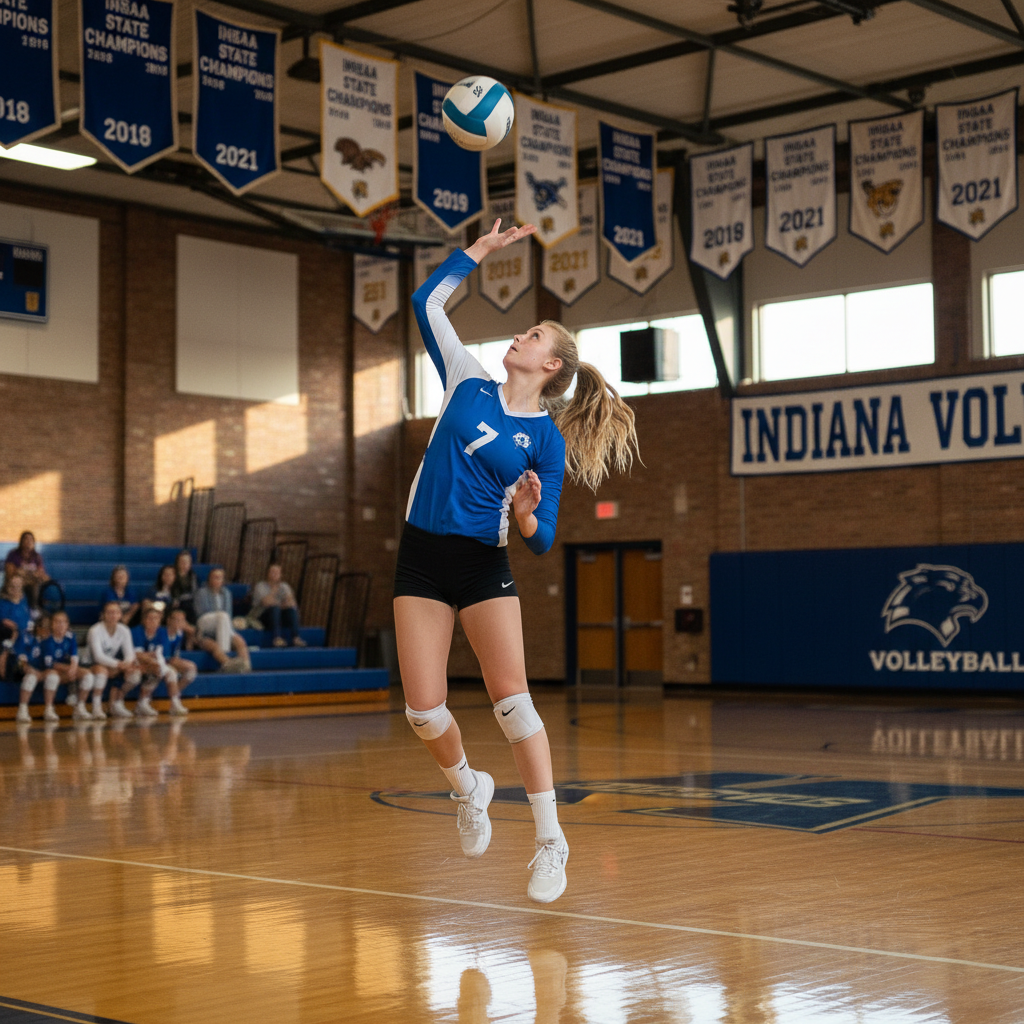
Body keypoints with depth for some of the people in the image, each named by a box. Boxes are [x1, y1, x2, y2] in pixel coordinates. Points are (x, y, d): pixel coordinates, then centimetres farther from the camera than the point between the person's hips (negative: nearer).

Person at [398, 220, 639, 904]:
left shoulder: (547, 440, -1)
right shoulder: (468, 383, 7)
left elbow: (542, 538, -3)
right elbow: (428, 303, 11)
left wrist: (528, 515, -25)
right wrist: (481, 249, 13)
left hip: (485, 565, -3)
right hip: (423, 558, 3)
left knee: (512, 699, -14)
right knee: (423, 710, -3)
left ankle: (551, 841, -6)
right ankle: (469, 790, 27)